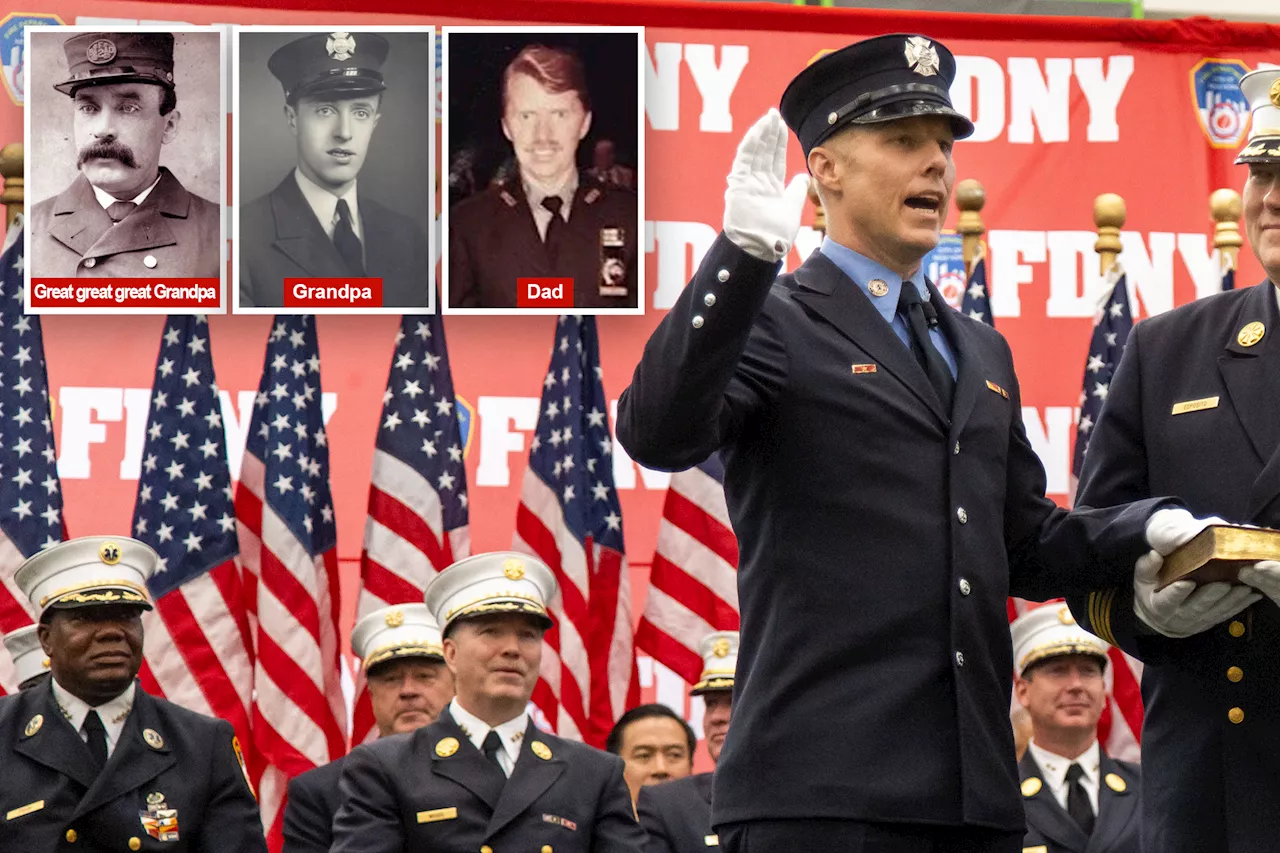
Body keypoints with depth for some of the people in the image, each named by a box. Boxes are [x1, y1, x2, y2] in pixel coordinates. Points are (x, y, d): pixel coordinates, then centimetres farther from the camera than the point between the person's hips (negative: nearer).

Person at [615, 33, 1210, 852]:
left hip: (975, 786, 7)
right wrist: (745, 252, -25)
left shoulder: (979, 352, 24)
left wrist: (1150, 529, 8)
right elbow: (659, 435, -18)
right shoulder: (770, 323, 1)